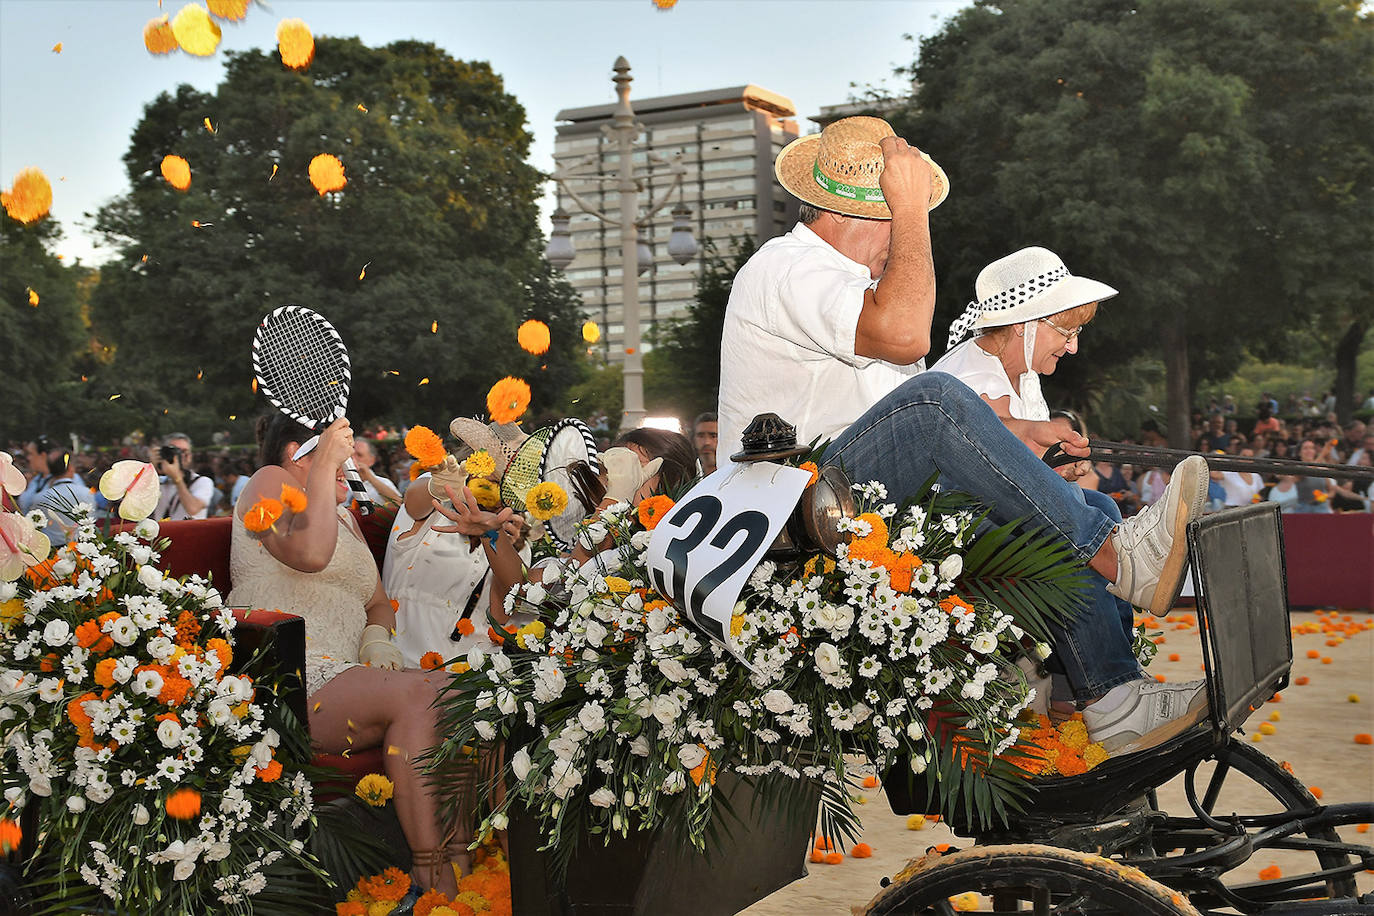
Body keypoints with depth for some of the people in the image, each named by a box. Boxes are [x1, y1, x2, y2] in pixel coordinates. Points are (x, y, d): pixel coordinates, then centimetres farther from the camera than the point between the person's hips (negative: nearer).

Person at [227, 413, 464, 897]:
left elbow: (378, 606, 29)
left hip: (335, 676, 8)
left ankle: (462, 870, -26)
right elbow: (310, 553, -17)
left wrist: (378, 641, 7)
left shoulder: (343, 515, 30)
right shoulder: (271, 482, 5)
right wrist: (325, 468, -11)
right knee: (417, 693, -29)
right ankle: (428, 872, -28)